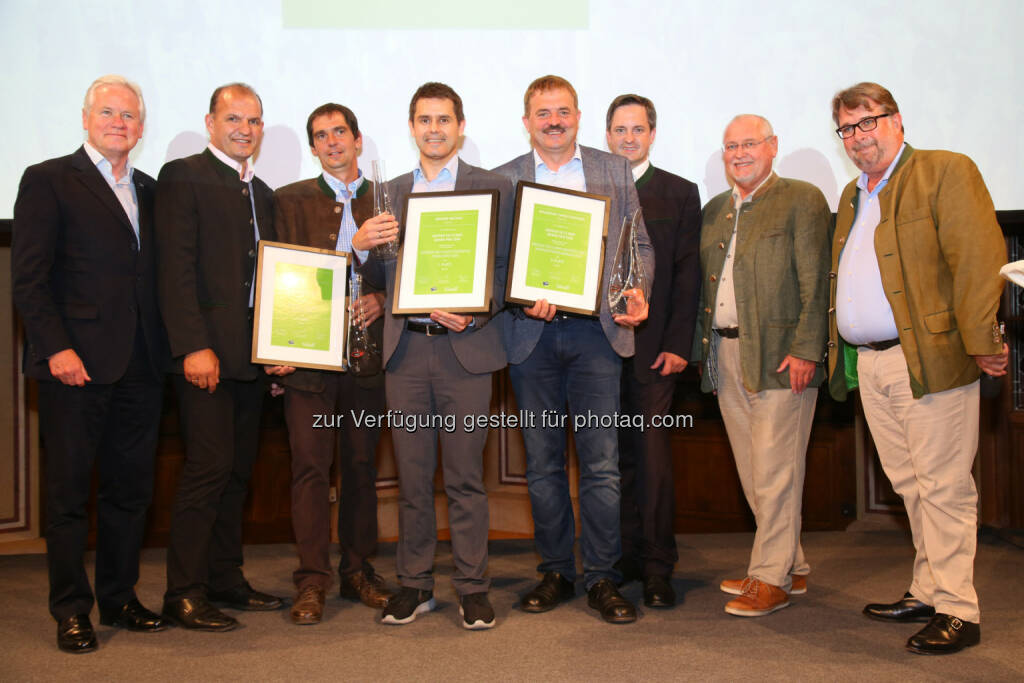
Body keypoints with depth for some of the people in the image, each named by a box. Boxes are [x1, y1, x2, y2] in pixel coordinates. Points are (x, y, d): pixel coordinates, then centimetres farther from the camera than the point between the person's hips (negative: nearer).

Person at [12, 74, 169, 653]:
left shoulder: (148, 190, 16)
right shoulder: (49, 181, 0)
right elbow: (29, 278, -7)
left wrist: (166, 347, 5)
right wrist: (56, 348, -15)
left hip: (141, 367, 5)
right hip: (77, 365, -5)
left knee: (131, 490, 11)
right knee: (69, 492, 4)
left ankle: (120, 597, 24)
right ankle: (72, 610, 16)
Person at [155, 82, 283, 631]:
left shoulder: (262, 193, 19)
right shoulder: (183, 176, -3)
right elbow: (176, 269, -12)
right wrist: (194, 347, -19)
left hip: (251, 354, 7)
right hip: (205, 351, -7)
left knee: (237, 470, 11)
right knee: (208, 468, -7)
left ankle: (225, 579, 22)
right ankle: (184, 594, 3)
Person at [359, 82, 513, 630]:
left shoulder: (493, 188, 5)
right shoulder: (390, 192, 15)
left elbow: (504, 268, 1)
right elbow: (380, 276, 15)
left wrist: (474, 314, -16)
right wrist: (360, 246, -6)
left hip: (464, 346, -3)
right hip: (406, 348, 3)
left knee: (465, 475, 2)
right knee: (412, 473, 9)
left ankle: (473, 587, 13)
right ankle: (414, 584, 20)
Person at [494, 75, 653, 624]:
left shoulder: (614, 172, 11)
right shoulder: (502, 179, 10)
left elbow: (638, 244, 11)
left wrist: (636, 294, -7)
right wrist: (522, 300, -12)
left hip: (596, 330, -1)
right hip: (531, 333, 1)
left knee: (601, 464, -2)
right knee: (542, 464, 8)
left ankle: (602, 578, 8)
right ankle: (555, 572, 20)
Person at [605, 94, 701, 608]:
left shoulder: (680, 193, 8)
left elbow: (687, 273, 2)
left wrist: (677, 345, -6)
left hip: (654, 346, -2)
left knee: (652, 455, -5)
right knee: (613, 455, 6)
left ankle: (656, 570, 4)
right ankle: (624, 559, 16)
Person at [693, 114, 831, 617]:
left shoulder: (802, 200, -1)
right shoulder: (714, 210, 18)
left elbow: (815, 282, -8)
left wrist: (805, 349, -15)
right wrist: (699, 347, 10)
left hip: (779, 355, -6)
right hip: (725, 355, 7)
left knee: (775, 470, -4)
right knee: (752, 472, 11)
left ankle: (771, 578, 7)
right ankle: (792, 566, 24)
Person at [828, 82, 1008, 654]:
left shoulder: (947, 172, -4)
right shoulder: (852, 196, 20)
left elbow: (978, 259, -13)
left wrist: (982, 343, -19)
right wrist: (838, 350, 14)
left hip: (928, 359, -7)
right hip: (869, 365, 7)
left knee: (943, 487, -3)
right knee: (911, 485, 13)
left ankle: (957, 611, 6)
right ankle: (929, 592, 24)